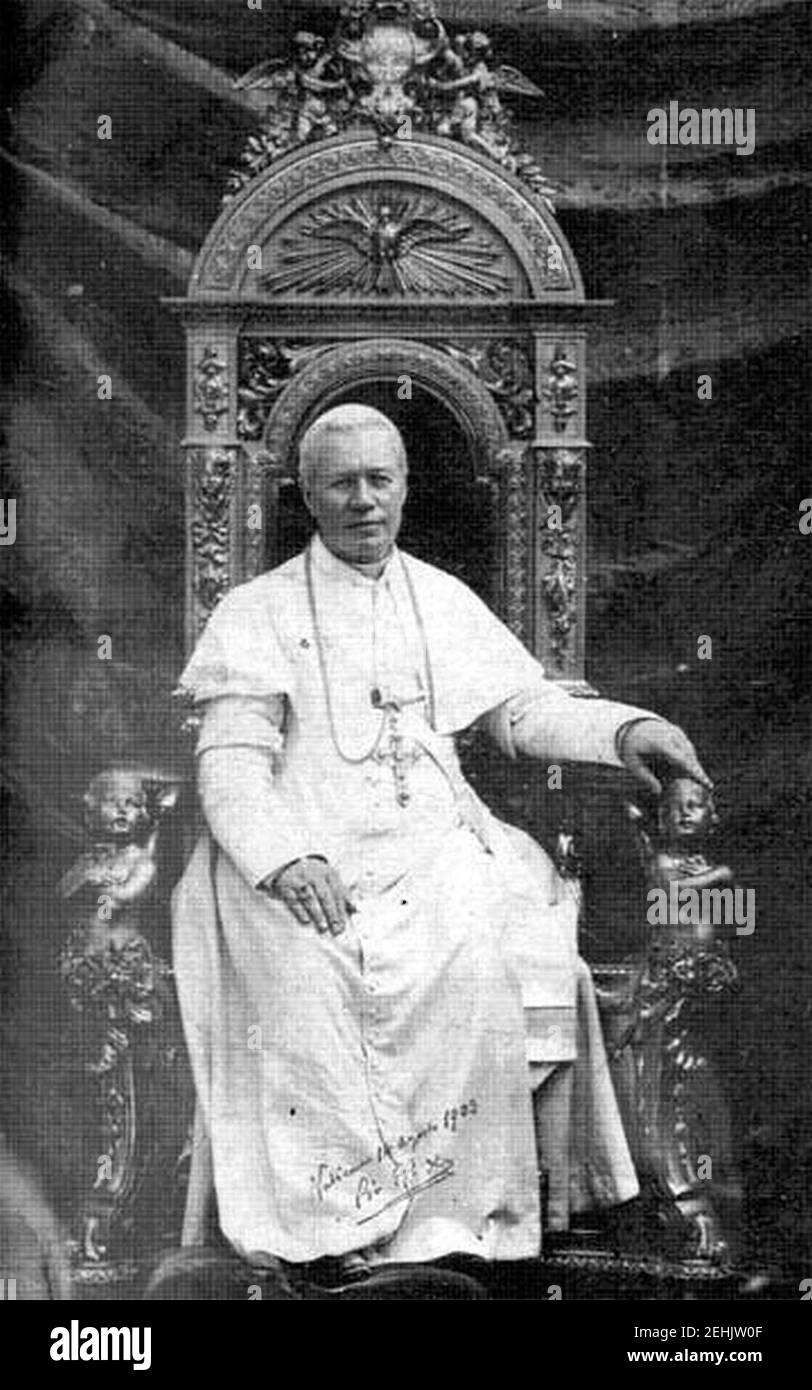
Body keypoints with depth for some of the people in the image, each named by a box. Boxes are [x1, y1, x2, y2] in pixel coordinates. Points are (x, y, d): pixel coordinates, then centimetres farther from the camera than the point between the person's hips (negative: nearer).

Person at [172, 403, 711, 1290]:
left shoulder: (444, 602, 18)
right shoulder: (257, 613, 7)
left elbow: (528, 711, 15)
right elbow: (230, 760, -2)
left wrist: (624, 728, -5)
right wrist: (283, 856, -21)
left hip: (431, 841, 3)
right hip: (305, 851, -3)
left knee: (482, 955, -25)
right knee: (309, 971, -31)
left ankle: (463, 1208, -19)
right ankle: (329, 1218, -25)